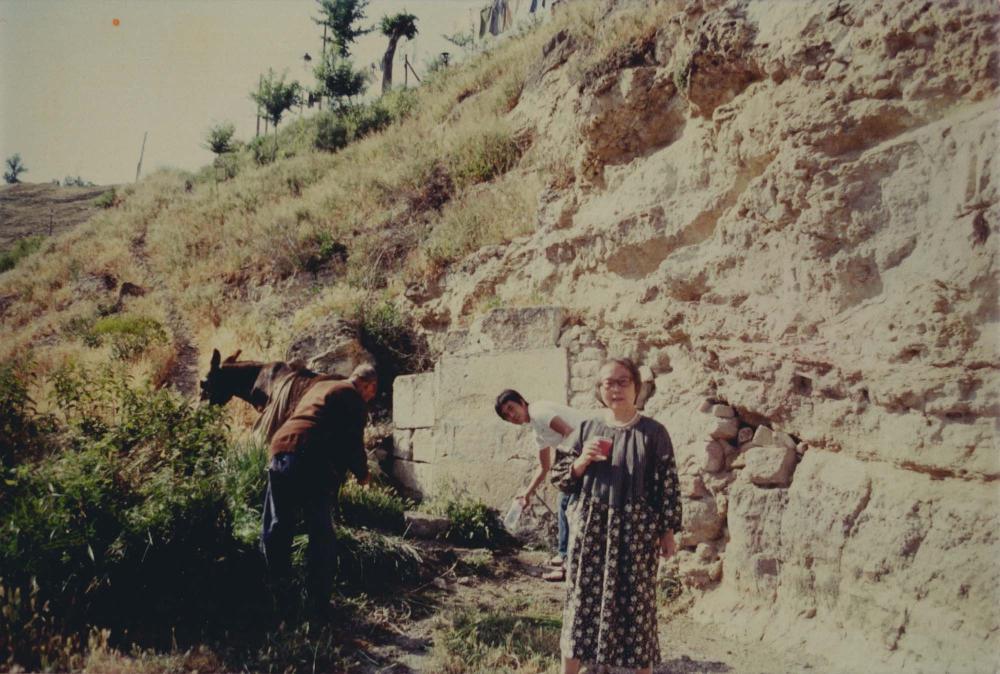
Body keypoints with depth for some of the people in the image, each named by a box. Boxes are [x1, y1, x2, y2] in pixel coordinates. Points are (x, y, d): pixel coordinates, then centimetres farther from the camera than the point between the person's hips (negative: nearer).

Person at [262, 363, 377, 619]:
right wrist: (362, 474, 16)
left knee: (277, 528, 15)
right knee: (321, 534, 5)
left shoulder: (319, 386, 27)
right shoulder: (356, 400, 5)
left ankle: (277, 594, 21)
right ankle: (318, 604, 10)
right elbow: (353, 443, -2)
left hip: (281, 451, 6)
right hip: (314, 463, -6)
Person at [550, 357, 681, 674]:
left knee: (636, 601, 7)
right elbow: (559, 477, 6)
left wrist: (668, 531, -2)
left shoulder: (653, 432, -2)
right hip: (590, 528, 2)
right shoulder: (587, 429, 3)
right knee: (581, 598, 7)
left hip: (635, 530, -1)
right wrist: (582, 460, -13)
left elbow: (668, 484, -1)